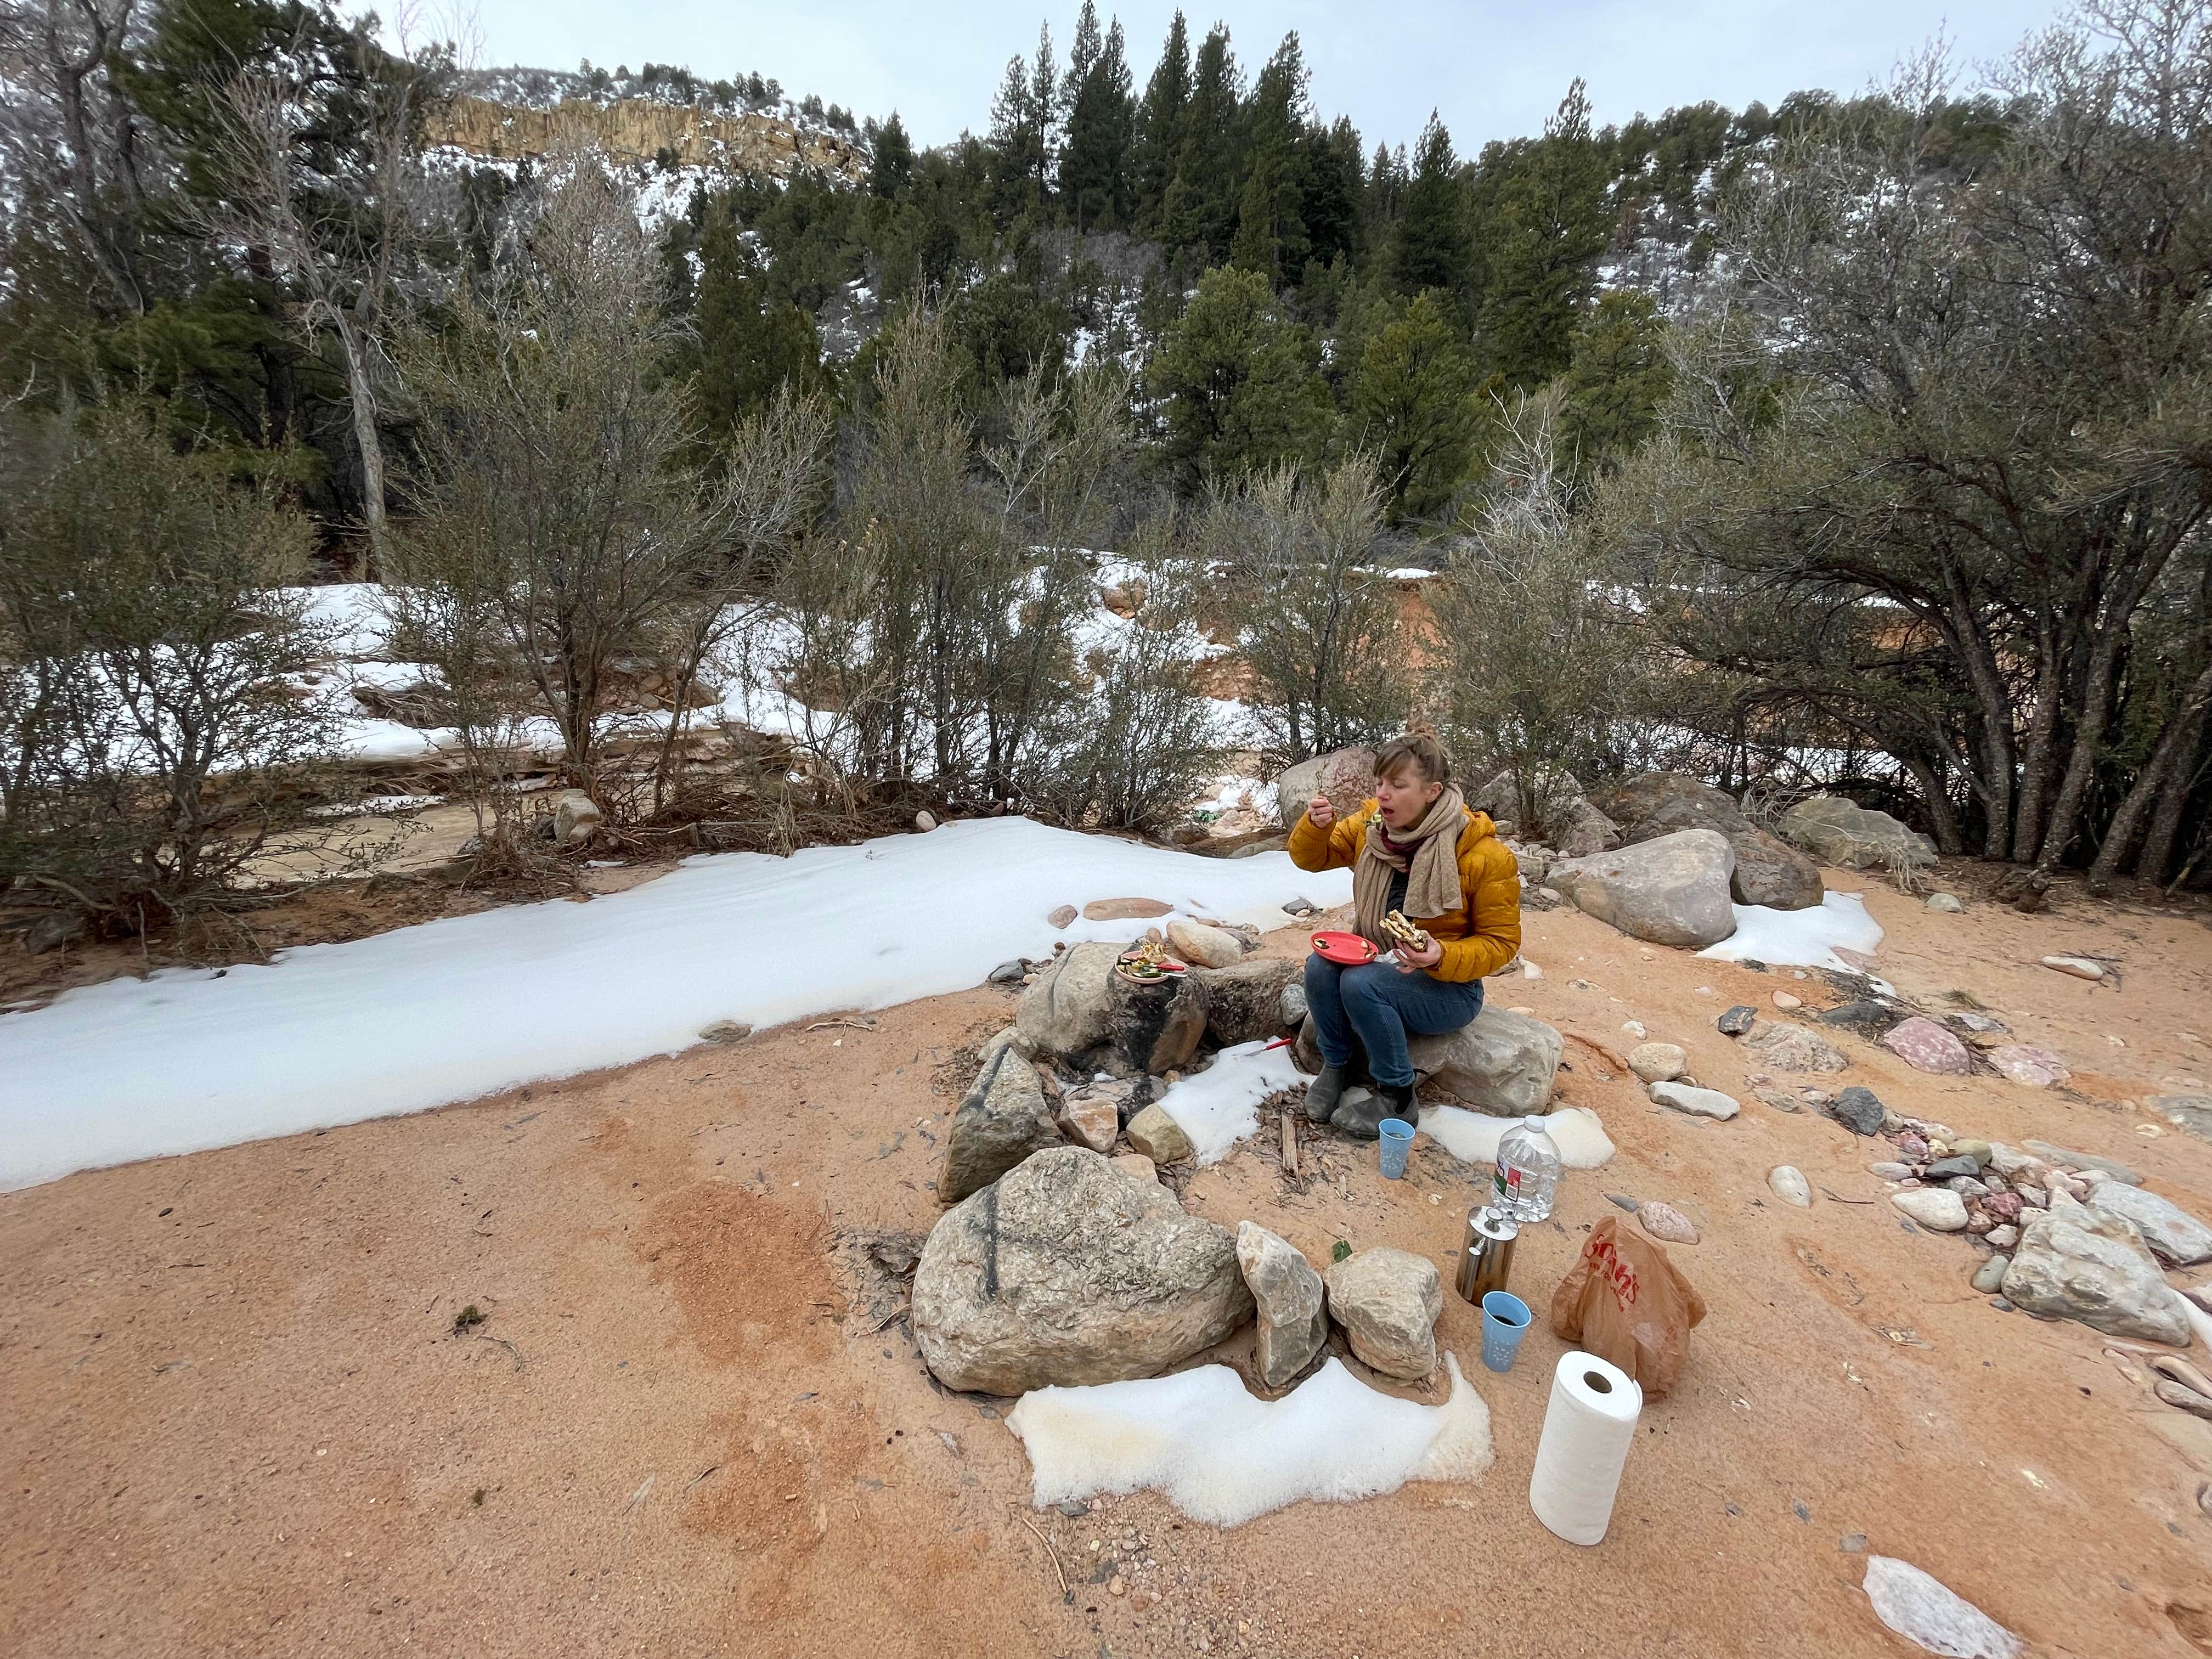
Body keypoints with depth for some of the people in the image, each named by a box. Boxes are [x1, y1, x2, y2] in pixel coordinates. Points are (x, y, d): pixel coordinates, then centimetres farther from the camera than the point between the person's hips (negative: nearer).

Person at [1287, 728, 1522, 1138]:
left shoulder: (1484, 855, -20)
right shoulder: (1371, 826, -7)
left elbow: (1500, 942, -12)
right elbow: (1311, 858, 4)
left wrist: (1443, 957, -31)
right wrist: (1316, 825, -19)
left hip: (1447, 985, -4)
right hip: (1378, 964, 5)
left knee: (1361, 983, -31)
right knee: (1320, 965, -25)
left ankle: (1396, 1098, -11)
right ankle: (1336, 1065, -2)